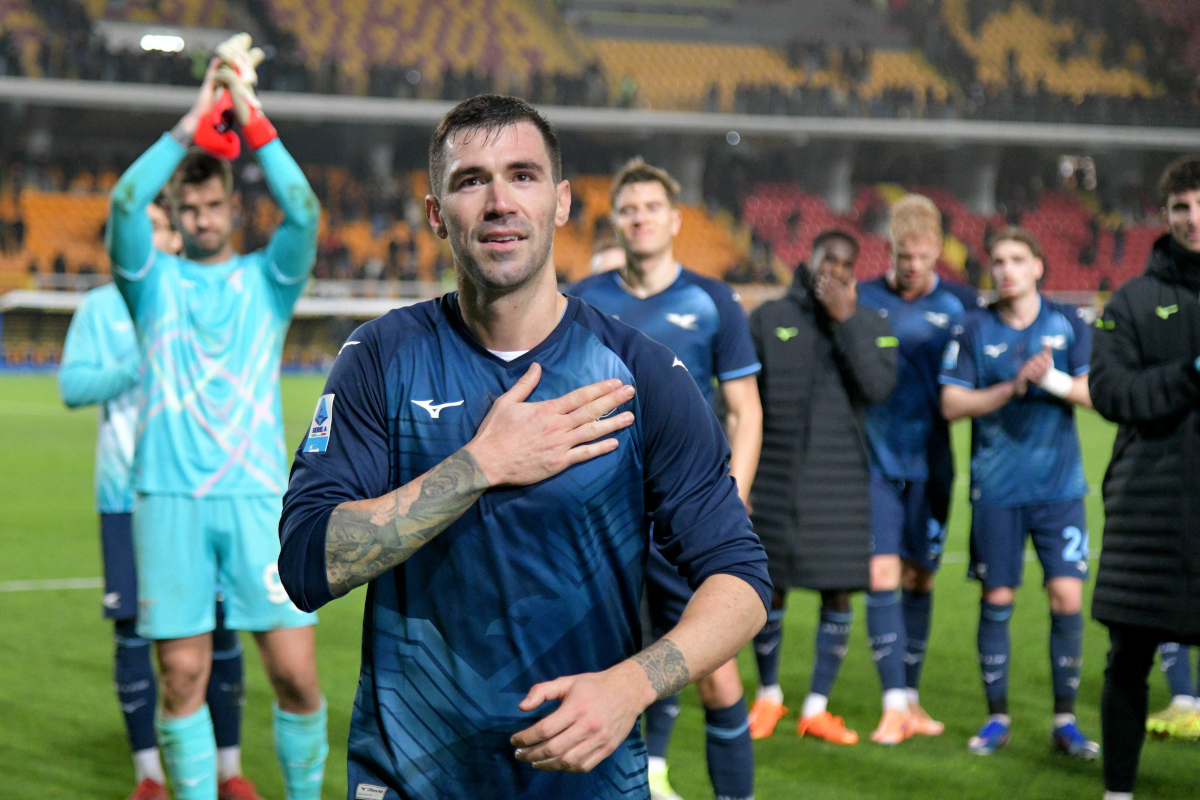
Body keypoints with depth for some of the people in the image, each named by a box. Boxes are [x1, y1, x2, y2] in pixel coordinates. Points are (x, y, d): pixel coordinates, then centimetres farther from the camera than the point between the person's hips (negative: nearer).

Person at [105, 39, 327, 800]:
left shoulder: (266, 278, 11)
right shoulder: (154, 280, 10)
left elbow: (306, 215, -8)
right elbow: (124, 205, -9)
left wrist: (257, 125, -10)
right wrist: (189, 126, -12)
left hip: (258, 494, 0)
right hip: (169, 499, 0)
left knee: (296, 671, -3)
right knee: (182, 674, 1)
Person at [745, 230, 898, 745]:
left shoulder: (871, 325, 5)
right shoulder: (769, 319, 4)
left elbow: (878, 387, -13)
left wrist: (846, 321, -15)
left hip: (841, 483, 1)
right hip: (775, 477, -1)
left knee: (839, 593, 0)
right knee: (770, 590, 3)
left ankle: (817, 708, 13)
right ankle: (768, 696, 24)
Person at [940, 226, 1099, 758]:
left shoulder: (1068, 325, 3)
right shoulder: (974, 329, 2)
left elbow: (1097, 393, -3)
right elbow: (951, 404, -3)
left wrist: (1053, 380, -21)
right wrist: (1013, 387, -15)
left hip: (1059, 486, 0)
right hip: (996, 489, 0)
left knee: (1067, 598, -6)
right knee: (997, 600, 4)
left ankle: (1065, 720, 7)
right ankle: (997, 718, 17)